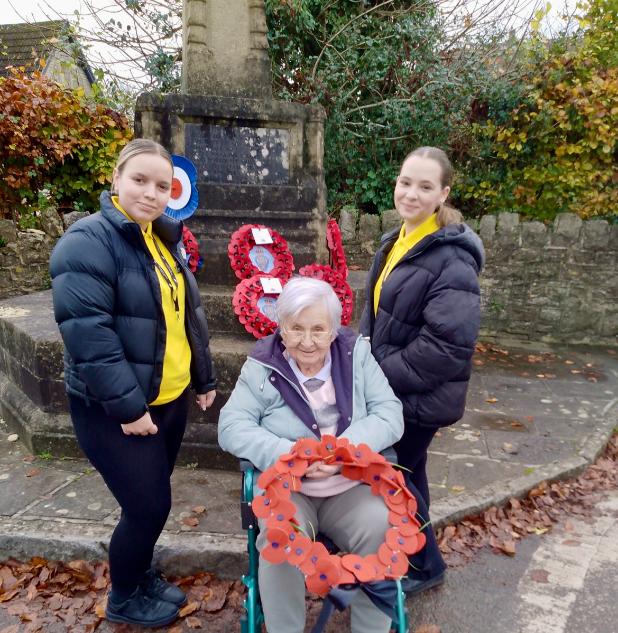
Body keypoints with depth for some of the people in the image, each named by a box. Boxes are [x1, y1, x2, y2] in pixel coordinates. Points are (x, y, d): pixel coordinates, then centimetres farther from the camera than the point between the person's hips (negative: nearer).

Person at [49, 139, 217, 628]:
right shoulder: (89, 241, -16)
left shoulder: (165, 239, 9)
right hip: (116, 411, -7)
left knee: (152, 500, 20)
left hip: (170, 399, 7)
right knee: (149, 505, 3)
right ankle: (124, 598, 31)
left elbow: (189, 316, 14)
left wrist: (204, 378, 14)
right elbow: (87, 332, -23)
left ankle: (141, 574, 45)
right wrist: (127, 406, -23)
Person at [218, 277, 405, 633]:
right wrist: (290, 454, -24)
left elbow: (390, 416, -5)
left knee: (384, 531, -24)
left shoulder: (357, 354, 0)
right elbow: (231, 427, -9)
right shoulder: (262, 366, -4)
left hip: (351, 485, 2)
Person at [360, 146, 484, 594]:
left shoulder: (451, 258, -22)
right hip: (387, 389, 8)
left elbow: (449, 343, -27)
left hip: (419, 397, -8)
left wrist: (384, 376, -18)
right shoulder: (397, 242, 6)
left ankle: (423, 566, 37)